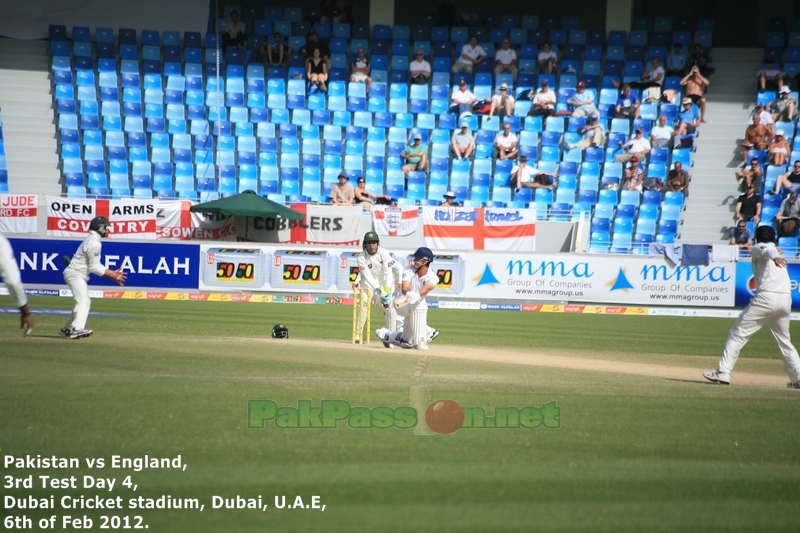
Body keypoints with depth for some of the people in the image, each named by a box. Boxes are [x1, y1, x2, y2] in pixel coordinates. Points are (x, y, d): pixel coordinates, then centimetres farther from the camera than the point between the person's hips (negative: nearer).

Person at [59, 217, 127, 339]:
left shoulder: (92, 240, 14)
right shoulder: (95, 243, -18)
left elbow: (95, 265, 15)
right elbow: (94, 267, -19)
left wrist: (112, 274, 11)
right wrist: (112, 275, -15)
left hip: (79, 275, 11)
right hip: (75, 274, -11)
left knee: (83, 301, 19)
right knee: (83, 300, -23)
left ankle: (67, 329, 25)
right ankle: (77, 329, -37)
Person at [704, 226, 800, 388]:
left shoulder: (757, 248, 8)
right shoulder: (775, 251, 28)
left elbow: (767, 250, -13)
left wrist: (774, 256, -33)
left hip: (766, 297, -6)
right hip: (786, 299, 6)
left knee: (738, 333, -2)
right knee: (784, 342, 19)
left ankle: (723, 372, -10)